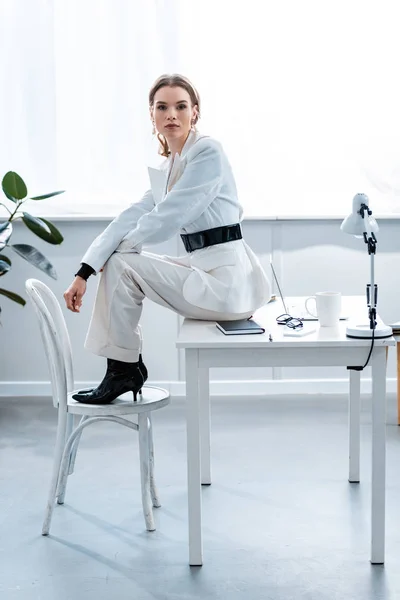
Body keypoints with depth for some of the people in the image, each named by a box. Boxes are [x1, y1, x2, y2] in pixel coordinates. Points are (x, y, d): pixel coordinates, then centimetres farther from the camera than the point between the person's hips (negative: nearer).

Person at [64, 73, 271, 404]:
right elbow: (132, 218, 7)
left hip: (225, 280, -9)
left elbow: (168, 216, -17)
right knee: (119, 263, 11)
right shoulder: (167, 168, 14)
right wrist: (84, 272, -1)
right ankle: (124, 368, 17)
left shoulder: (208, 152, -13)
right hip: (203, 268, 9)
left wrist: (122, 246, 1)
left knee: (122, 265, -7)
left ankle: (125, 369, 8)